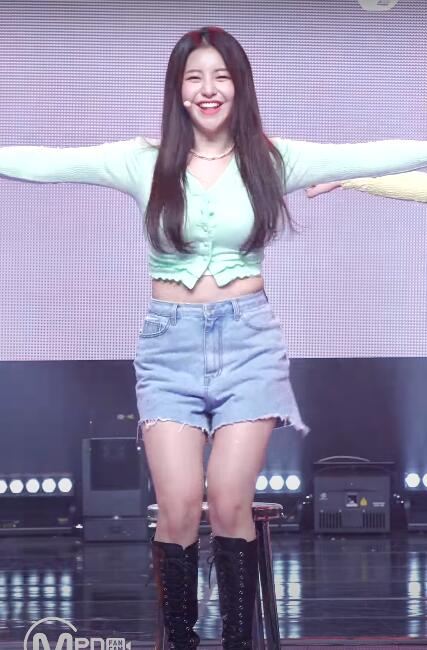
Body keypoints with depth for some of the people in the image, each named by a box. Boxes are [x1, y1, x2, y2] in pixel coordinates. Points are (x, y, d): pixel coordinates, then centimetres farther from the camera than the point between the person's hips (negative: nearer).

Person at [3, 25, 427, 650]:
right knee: (179, 507, -7)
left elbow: (373, 155, -4)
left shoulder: (273, 160, 2)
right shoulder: (145, 161, 2)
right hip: (170, 342, 0)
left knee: (230, 504, -6)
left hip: (248, 339, 0)